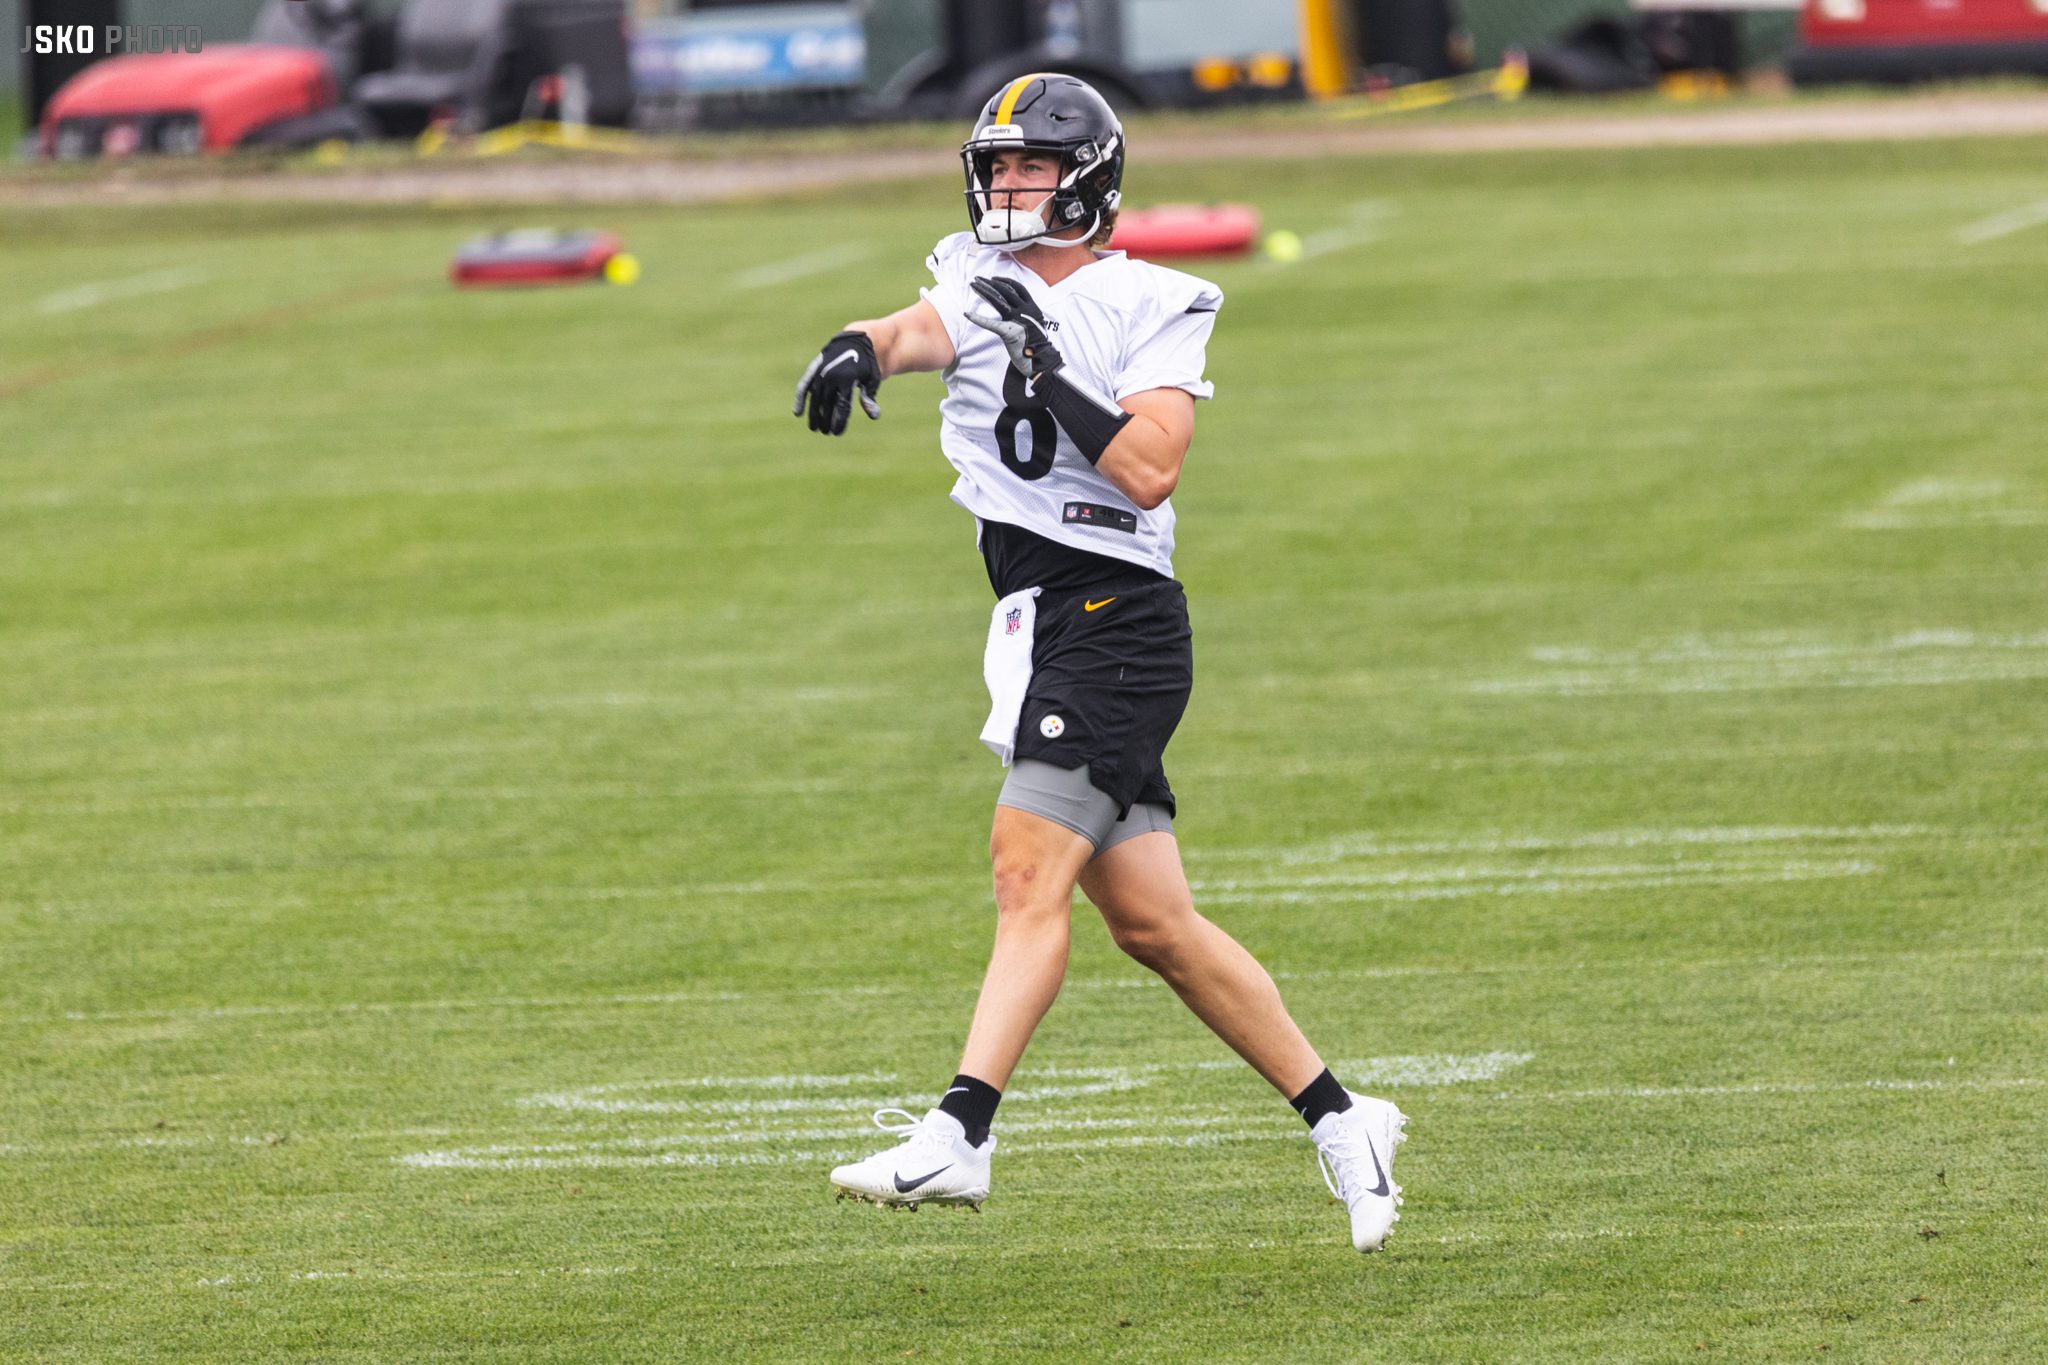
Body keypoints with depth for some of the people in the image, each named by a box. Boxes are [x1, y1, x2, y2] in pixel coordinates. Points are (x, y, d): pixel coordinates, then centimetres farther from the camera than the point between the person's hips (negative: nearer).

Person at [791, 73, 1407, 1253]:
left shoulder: (1151, 308, -4)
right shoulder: (985, 284, 13)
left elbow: (1149, 471, -16)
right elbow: (926, 329, -11)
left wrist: (1046, 371, -22)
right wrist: (864, 348, -33)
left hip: (1116, 620, -7)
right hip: (1043, 629, 7)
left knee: (1031, 872, -17)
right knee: (1152, 922, 8)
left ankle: (959, 1136, -25)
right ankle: (1339, 1121, 17)